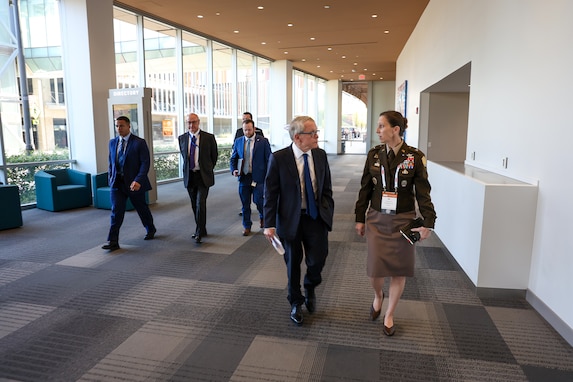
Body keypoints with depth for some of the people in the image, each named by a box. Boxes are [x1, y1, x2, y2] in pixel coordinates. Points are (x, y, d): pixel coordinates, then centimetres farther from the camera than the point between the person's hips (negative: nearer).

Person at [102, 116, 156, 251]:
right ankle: (113, 241, -2)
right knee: (116, 211, -5)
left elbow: (145, 163, -14)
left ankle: (150, 230, 37)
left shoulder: (139, 143, -9)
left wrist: (138, 180, -24)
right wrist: (110, 178, 9)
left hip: (134, 183, -3)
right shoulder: (112, 142, 9)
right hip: (117, 183, 4)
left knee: (142, 208, 13)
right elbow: (110, 162, 17)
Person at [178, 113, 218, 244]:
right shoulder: (182, 138, 4)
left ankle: (199, 233, -3)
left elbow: (214, 155, 7)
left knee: (200, 204, -12)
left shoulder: (209, 137, -5)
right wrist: (189, 167, 15)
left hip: (203, 176, -4)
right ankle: (201, 230, 26)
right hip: (189, 176, 4)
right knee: (194, 205, 11)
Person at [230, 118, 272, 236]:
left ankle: (263, 216, 31)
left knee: (258, 201, -2)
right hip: (243, 177, 3)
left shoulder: (263, 141, -2)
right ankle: (246, 226, 24)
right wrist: (233, 170, -5)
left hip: (258, 177, -3)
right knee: (245, 204, 8)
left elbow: (269, 159, -1)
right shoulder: (238, 141, 7)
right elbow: (233, 158, 14)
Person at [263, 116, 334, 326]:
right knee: (293, 263, 11)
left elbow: (326, 189, 9)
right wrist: (269, 224, -12)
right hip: (290, 219, -2)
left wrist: (328, 213, 0)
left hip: (316, 217, 2)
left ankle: (310, 289, 30)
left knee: (317, 259, -6)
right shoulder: (278, 158, -12)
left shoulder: (320, 155, 0)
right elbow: (270, 193, -9)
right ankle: (296, 303, 36)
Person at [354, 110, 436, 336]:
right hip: (377, 219, 2)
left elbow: (423, 192, -6)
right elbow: (365, 189, 6)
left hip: (403, 221, -1)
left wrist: (428, 223, -14)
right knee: (375, 269, 1)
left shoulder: (415, 157, -8)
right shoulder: (374, 155, 0)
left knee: (399, 270, 7)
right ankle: (378, 296, 37)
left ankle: (389, 316, 29)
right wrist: (360, 218, 7)